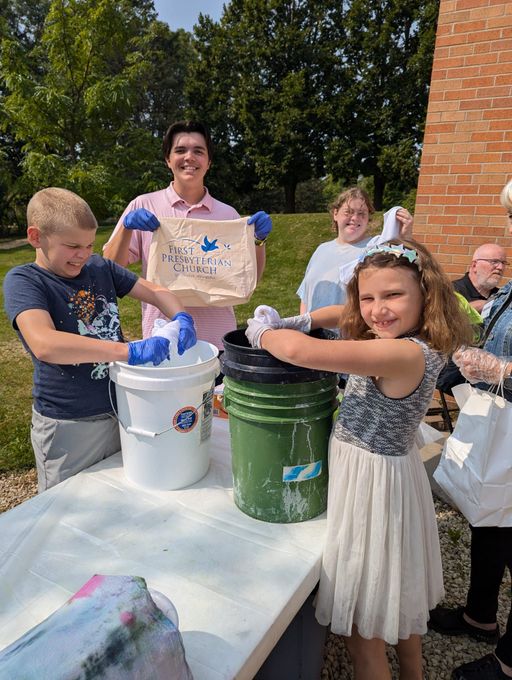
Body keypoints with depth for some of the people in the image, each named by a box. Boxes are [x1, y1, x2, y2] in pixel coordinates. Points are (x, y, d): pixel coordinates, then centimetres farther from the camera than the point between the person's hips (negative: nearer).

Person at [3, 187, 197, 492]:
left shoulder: (100, 267, 1)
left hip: (122, 409, 5)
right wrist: (129, 350, -38)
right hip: (68, 425, -4)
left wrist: (181, 317, -18)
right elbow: (44, 345, -32)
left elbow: (153, 291, 5)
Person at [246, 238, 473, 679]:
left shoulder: (406, 355, -29)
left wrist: (262, 332, -15)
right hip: (387, 468, 10)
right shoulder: (406, 341, -1)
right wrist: (302, 321, -2)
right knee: (399, 600, 30)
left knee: (364, 623, 12)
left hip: (373, 482, -9)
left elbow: (301, 351, -35)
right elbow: (346, 312, 15)